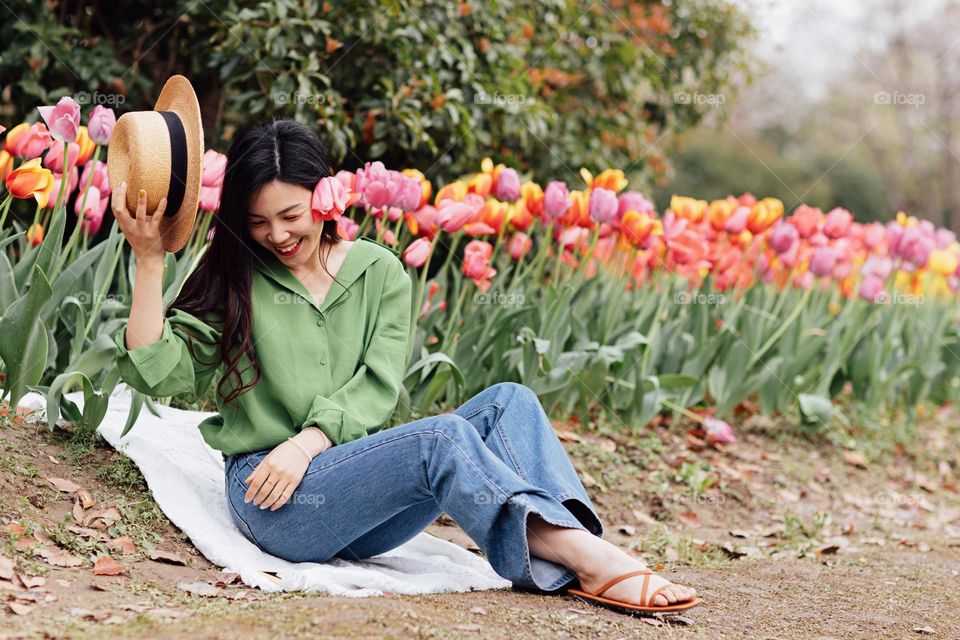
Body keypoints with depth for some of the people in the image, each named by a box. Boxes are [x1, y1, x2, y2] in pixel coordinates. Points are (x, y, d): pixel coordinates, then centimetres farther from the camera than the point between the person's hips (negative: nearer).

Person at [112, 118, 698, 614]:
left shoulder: (380, 271, 11)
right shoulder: (234, 279, 5)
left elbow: (379, 386, -2)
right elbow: (159, 373, -6)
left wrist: (308, 441, -18)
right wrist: (150, 262, -14)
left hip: (360, 495, 4)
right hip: (273, 498, -4)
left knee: (507, 402, -16)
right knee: (442, 435, -30)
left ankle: (585, 555, -36)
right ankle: (587, 556, -39)